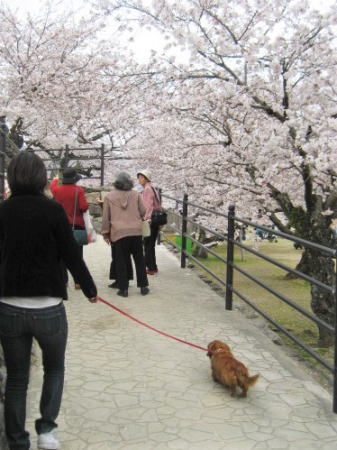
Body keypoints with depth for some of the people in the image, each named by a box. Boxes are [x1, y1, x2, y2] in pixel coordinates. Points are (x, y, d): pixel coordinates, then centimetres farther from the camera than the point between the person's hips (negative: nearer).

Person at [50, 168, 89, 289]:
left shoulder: (57, 189, -2)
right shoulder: (79, 190, -13)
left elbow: (52, 186, 22)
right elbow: (84, 207, -18)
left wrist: (55, 179, 43)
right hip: (77, 225, -3)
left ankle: (63, 280, 11)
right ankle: (78, 281, 3)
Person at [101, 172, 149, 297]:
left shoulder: (109, 196, 2)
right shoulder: (136, 194, 3)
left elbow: (105, 217, 4)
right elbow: (143, 212, 8)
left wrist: (105, 233, 11)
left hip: (118, 233, -1)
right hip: (136, 231, 1)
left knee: (121, 262, 6)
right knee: (139, 259, 14)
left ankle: (123, 288, 7)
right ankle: (143, 286, 18)